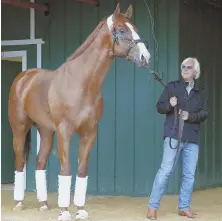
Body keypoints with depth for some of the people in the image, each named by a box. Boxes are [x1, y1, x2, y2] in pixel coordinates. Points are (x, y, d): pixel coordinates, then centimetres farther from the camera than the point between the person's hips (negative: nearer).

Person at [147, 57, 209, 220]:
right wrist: (169, 105, -17)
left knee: (189, 174, 5)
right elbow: (160, 107, 3)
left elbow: (205, 113, 4)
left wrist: (191, 116, -14)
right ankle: (153, 206, -5)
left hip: (192, 138, 3)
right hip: (173, 135, -3)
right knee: (166, 170, -8)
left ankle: (184, 207, 14)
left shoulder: (200, 92, 13)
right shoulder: (172, 87, 7)